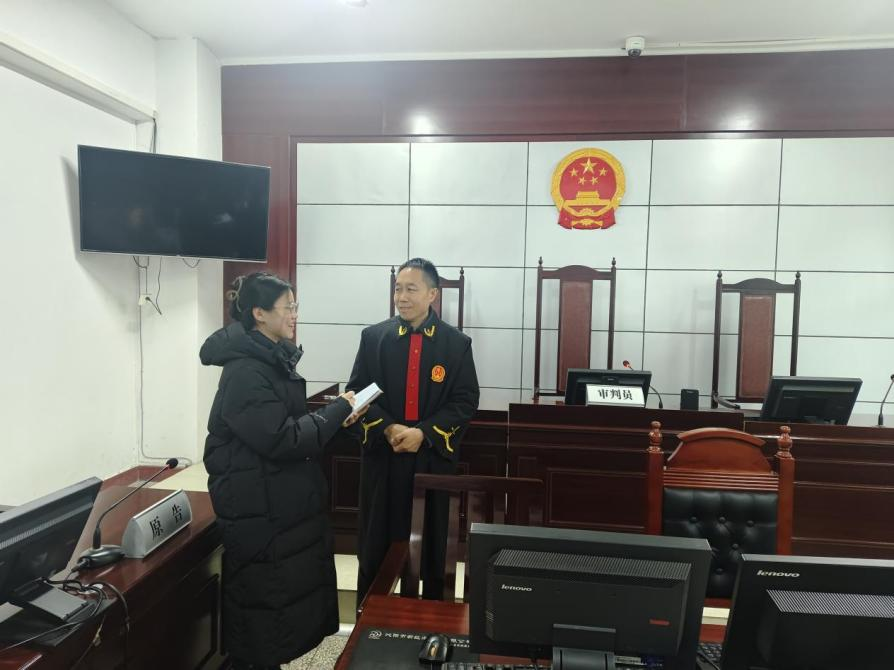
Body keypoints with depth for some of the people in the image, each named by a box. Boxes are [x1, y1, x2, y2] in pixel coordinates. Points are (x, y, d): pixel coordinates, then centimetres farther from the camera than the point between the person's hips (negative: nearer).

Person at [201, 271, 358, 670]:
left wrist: (333, 417, 3)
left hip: (282, 503, 10)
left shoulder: (273, 360, 9)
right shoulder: (244, 372, -22)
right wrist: (338, 411, -18)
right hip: (260, 511, -10)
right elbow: (283, 440, -26)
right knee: (265, 605, 7)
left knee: (288, 596, 21)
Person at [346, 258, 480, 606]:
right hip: (382, 456, 1)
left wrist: (424, 433, -17)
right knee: (376, 543, 12)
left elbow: (465, 401, -5)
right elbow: (357, 393, 0)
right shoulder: (373, 337, 2)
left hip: (433, 458, 0)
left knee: (431, 545, 13)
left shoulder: (457, 343, -1)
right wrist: (387, 429, -15)